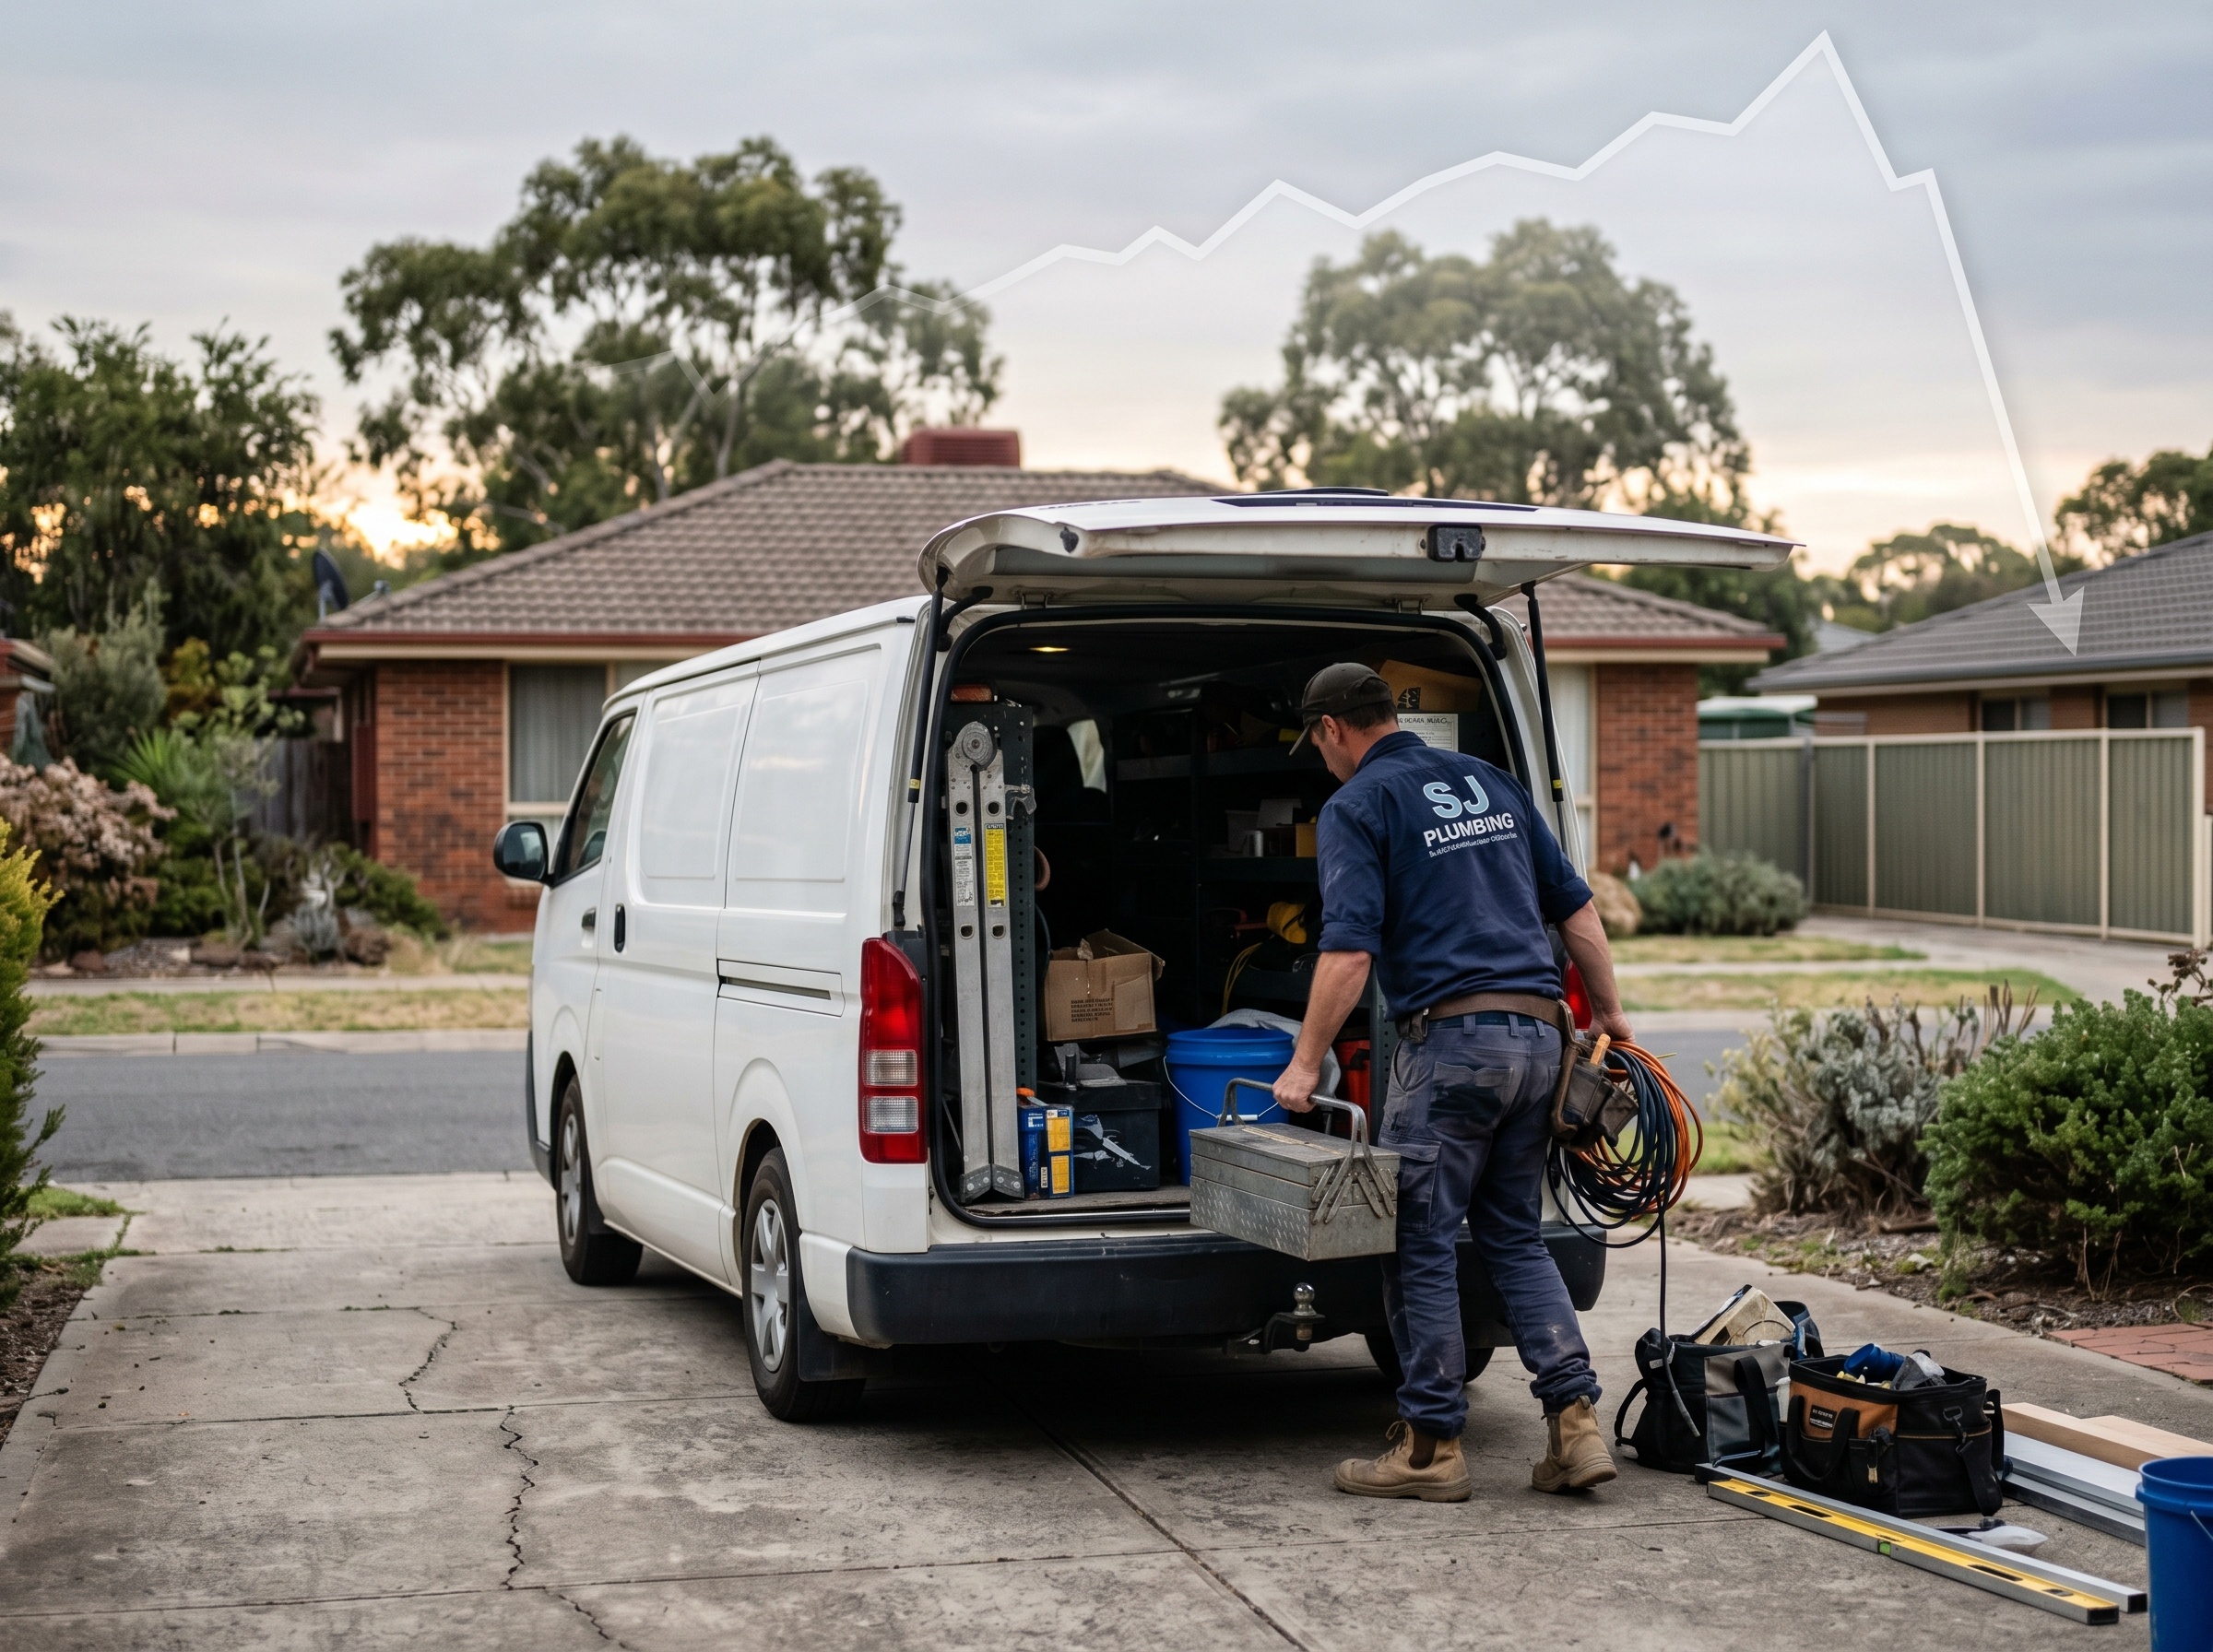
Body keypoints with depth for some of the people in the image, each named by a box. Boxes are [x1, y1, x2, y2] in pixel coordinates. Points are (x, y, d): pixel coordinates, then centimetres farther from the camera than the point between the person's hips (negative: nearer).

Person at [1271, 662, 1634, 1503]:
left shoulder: (1356, 806, -3)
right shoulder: (1488, 780, 18)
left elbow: (1350, 949, -14)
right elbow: (1576, 907, 17)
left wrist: (1305, 1063, -7)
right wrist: (1609, 1014, 24)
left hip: (1450, 1037, -7)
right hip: (1537, 1033, 7)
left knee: (1421, 1243, 3)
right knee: (1514, 1235, 15)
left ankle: (1431, 1445, 7)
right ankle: (1575, 1424, 7)